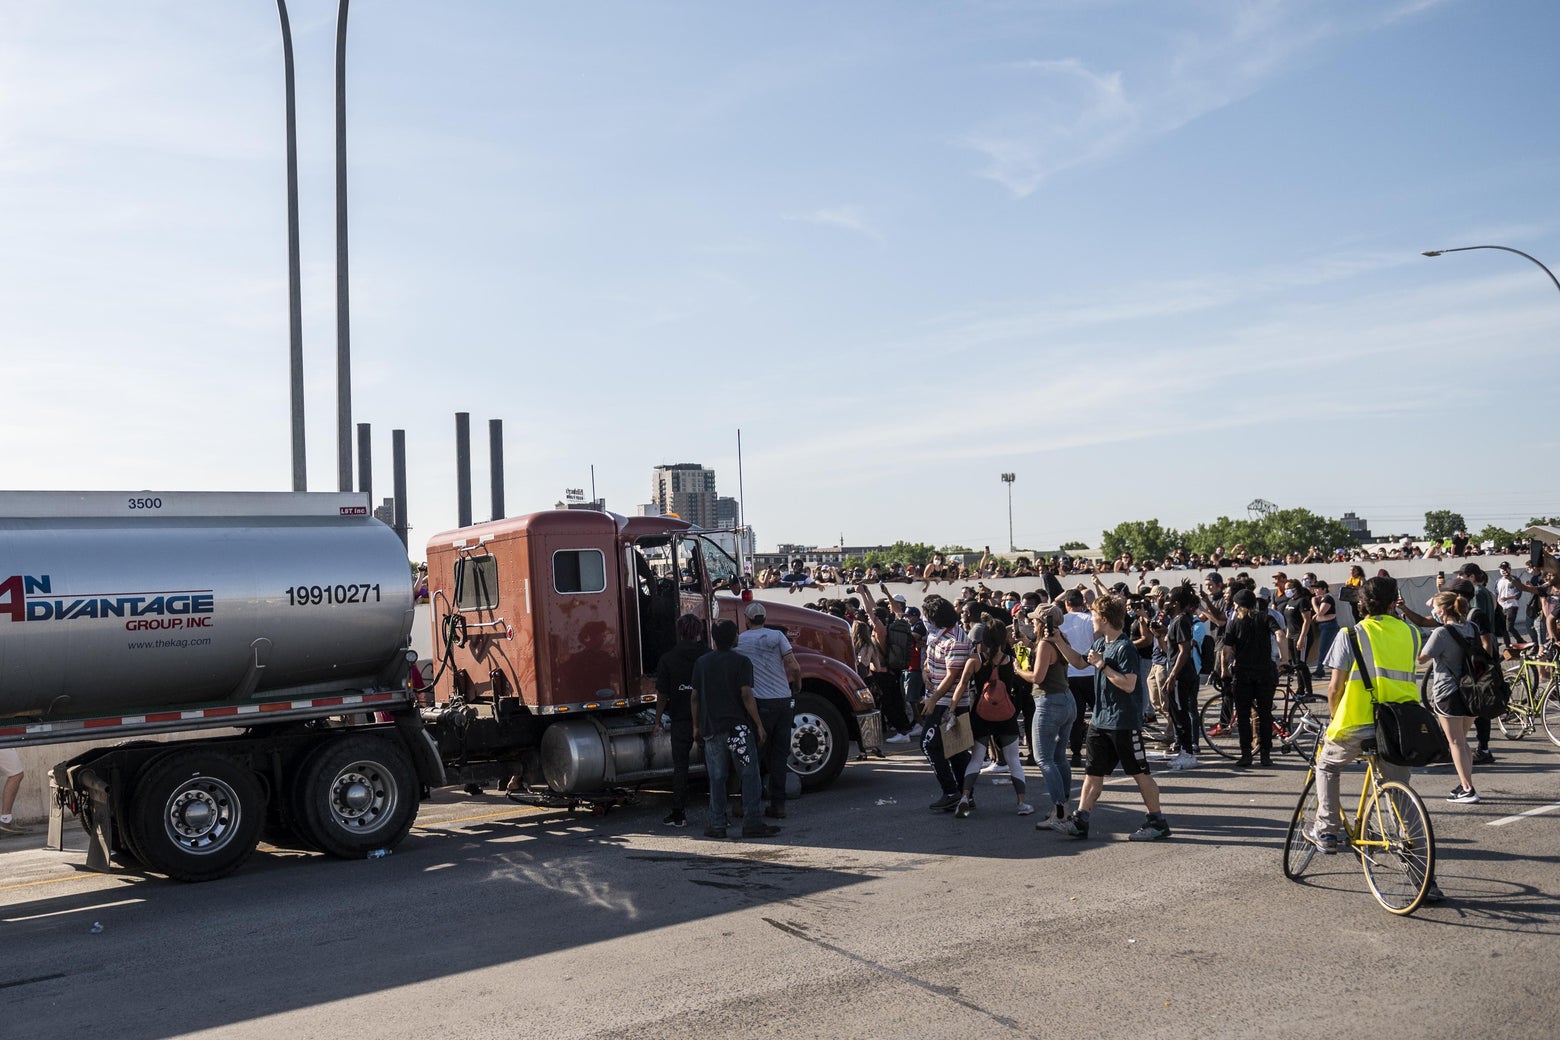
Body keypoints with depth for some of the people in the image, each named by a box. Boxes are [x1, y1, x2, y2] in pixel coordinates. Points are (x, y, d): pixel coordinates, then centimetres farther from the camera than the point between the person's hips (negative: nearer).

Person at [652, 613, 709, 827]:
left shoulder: (667, 659, -4)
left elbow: (662, 695, -3)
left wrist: (658, 721, 7)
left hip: (681, 720, 0)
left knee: (680, 766, 7)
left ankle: (678, 814, 7)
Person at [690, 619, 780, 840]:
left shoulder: (702, 662, 9)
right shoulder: (742, 661, -5)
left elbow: (694, 697, 10)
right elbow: (746, 695, -13)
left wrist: (696, 726, 19)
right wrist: (759, 725, -9)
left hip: (711, 728, 4)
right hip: (738, 726, -4)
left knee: (717, 778, 9)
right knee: (750, 774, 0)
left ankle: (717, 825, 8)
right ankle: (752, 823, -4)